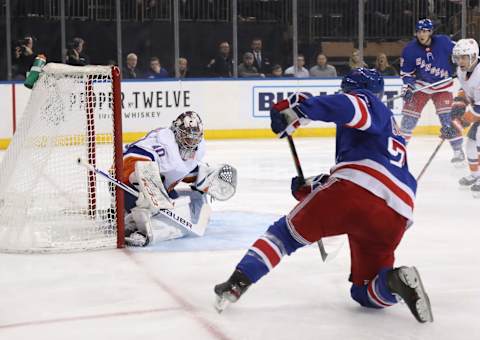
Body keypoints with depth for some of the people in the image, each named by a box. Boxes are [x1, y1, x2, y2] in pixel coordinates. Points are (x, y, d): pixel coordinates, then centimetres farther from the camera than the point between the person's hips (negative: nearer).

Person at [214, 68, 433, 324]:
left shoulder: (370, 104, 15)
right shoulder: (391, 132, 39)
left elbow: (348, 106, -10)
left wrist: (298, 109, -14)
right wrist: (312, 188, 37)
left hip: (354, 189, -6)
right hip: (395, 215, 6)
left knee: (288, 232, 16)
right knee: (365, 292, 20)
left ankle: (237, 283, 2)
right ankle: (396, 281, -12)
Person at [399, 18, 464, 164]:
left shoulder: (443, 42, -17)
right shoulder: (410, 49, -12)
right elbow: (405, 71, -1)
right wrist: (407, 87, -11)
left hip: (442, 85, -2)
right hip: (421, 84, 2)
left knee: (447, 118, -11)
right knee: (409, 115, -3)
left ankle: (458, 150, 0)